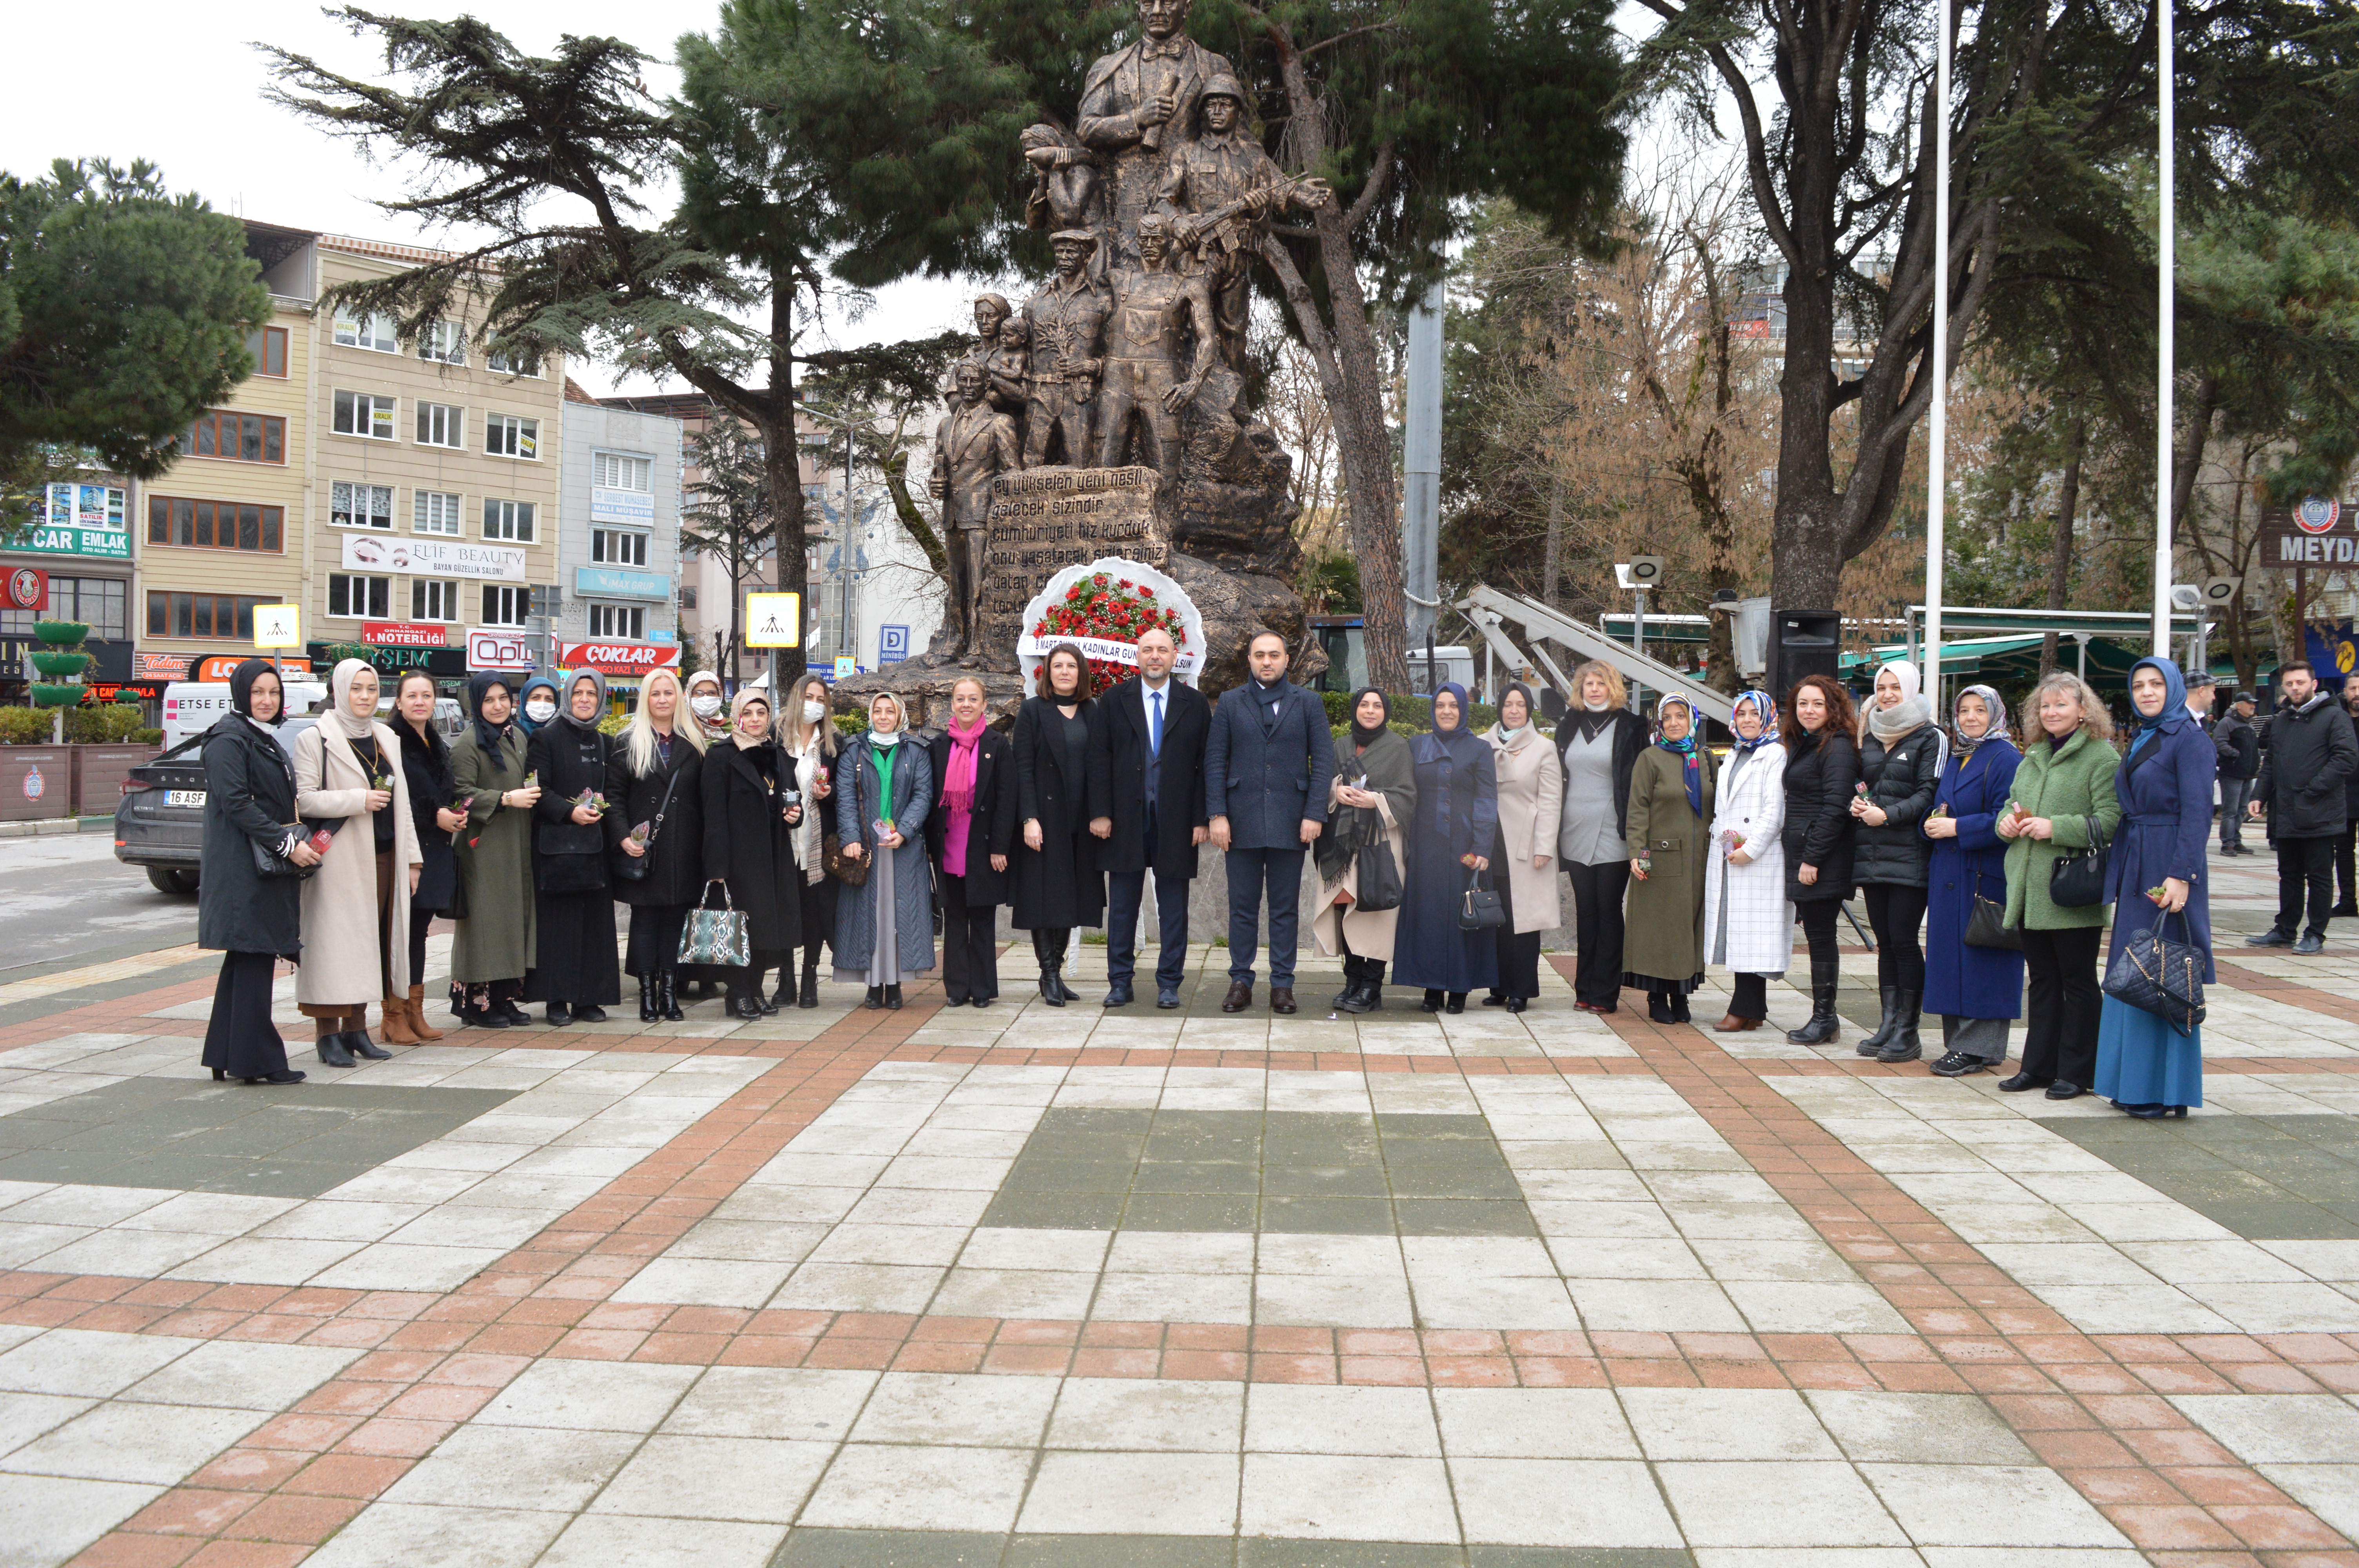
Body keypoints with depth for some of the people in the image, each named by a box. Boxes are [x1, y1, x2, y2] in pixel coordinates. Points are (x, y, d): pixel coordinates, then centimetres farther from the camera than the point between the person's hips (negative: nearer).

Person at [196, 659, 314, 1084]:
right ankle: (256, 1061, -5)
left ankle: (226, 1055, 17)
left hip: (266, 866, 10)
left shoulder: (264, 741, 20)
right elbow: (236, 803, -19)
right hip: (243, 869, -10)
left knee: (246, 961, 11)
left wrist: (299, 840, 11)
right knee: (253, 959, -8)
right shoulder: (229, 739, -10)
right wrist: (287, 844, -21)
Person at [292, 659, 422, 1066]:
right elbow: (302, 799, -12)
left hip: (383, 858, 6)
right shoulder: (314, 740, -3)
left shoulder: (386, 739, 16)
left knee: (369, 943, 7)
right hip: (339, 860, -6)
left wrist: (411, 857, 14)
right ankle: (328, 1033, -2)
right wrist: (359, 800, -17)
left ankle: (356, 1028, 14)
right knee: (334, 943, -7)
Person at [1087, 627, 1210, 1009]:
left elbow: (1205, 763, 3)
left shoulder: (1195, 704, 5)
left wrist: (1202, 818, -4)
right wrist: (1100, 813, -6)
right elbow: (1099, 760, 2)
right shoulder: (1114, 701, 5)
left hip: (1176, 820, 0)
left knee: (1173, 908, 5)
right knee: (1122, 904, 5)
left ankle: (1169, 983, 12)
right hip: (1126, 819, 0)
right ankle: (1120, 983, 13)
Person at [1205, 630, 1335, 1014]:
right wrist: (1217, 815, -5)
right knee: (1242, 907, 4)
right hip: (1242, 820, 0)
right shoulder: (1230, 703, 8)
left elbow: (1323, 762, 3)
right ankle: (1240, 982, 11)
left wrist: (1315, 814, -7)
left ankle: (1283, 984, 10)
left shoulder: (1309, 703, 7)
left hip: (1290, 822, 0)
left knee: (1286, 908, 4)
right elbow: (1215, 761, 5)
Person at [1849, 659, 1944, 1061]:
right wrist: (1856, 805, 3)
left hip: (1909, 856, -6)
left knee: (1903, 939, -7)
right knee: (1884, 941, 7)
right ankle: (1889, 1024, 12)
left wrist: (1888, 815, -18)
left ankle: (1908, 1031, -1)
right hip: (1872, 854, 6)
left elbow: (1929, 794, -9)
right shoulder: (1871, 738, 18)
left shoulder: (1929, 737, -2)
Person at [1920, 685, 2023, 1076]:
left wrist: (1956, 828, -17)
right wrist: (1933, 823, 1)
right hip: (1948, 876, 8)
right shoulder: (1954, 759, 17)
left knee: (1979, 959, -6)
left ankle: (1977, 1047, -2)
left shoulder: (2006, 760, -8)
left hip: (1986, 878, -8)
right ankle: (1958, 1040, 14)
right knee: (1950, 956, 8)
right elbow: (1937, 807, 23)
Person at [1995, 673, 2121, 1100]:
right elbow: (2012, 804, 25)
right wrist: (2006, 822, 3)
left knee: (2078, 982, 2)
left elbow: (2111, 822, -16)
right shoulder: (2033, 757, 17)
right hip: (2031, 889, 7)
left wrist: (2056, 829, -21)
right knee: (2041, 981, 13)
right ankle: (2039, 1067, 20)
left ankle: (2076, 1073, 8)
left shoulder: (2101, 757, -8)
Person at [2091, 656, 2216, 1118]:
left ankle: (2164, 1091, -1)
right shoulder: (2141, 741, 16)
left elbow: (2197, 813, -16)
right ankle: (2133, 1082, 16)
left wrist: (2181, 875, -23)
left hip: (2168, 869, -9)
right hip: (2134, 870, 9)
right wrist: (2117, 871, 11)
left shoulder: (2189, 740, -9)